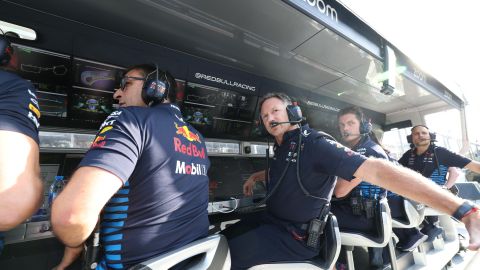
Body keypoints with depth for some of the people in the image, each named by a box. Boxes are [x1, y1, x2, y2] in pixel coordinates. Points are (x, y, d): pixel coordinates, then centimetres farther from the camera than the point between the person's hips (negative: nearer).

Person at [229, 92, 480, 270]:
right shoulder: (281, 147, 5)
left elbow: (377, 170, -34)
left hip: (294, 236, -8)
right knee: (224, 236, 13)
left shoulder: (313, 144, -24)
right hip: (271, 219, 9)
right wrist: (257, 176, 13)